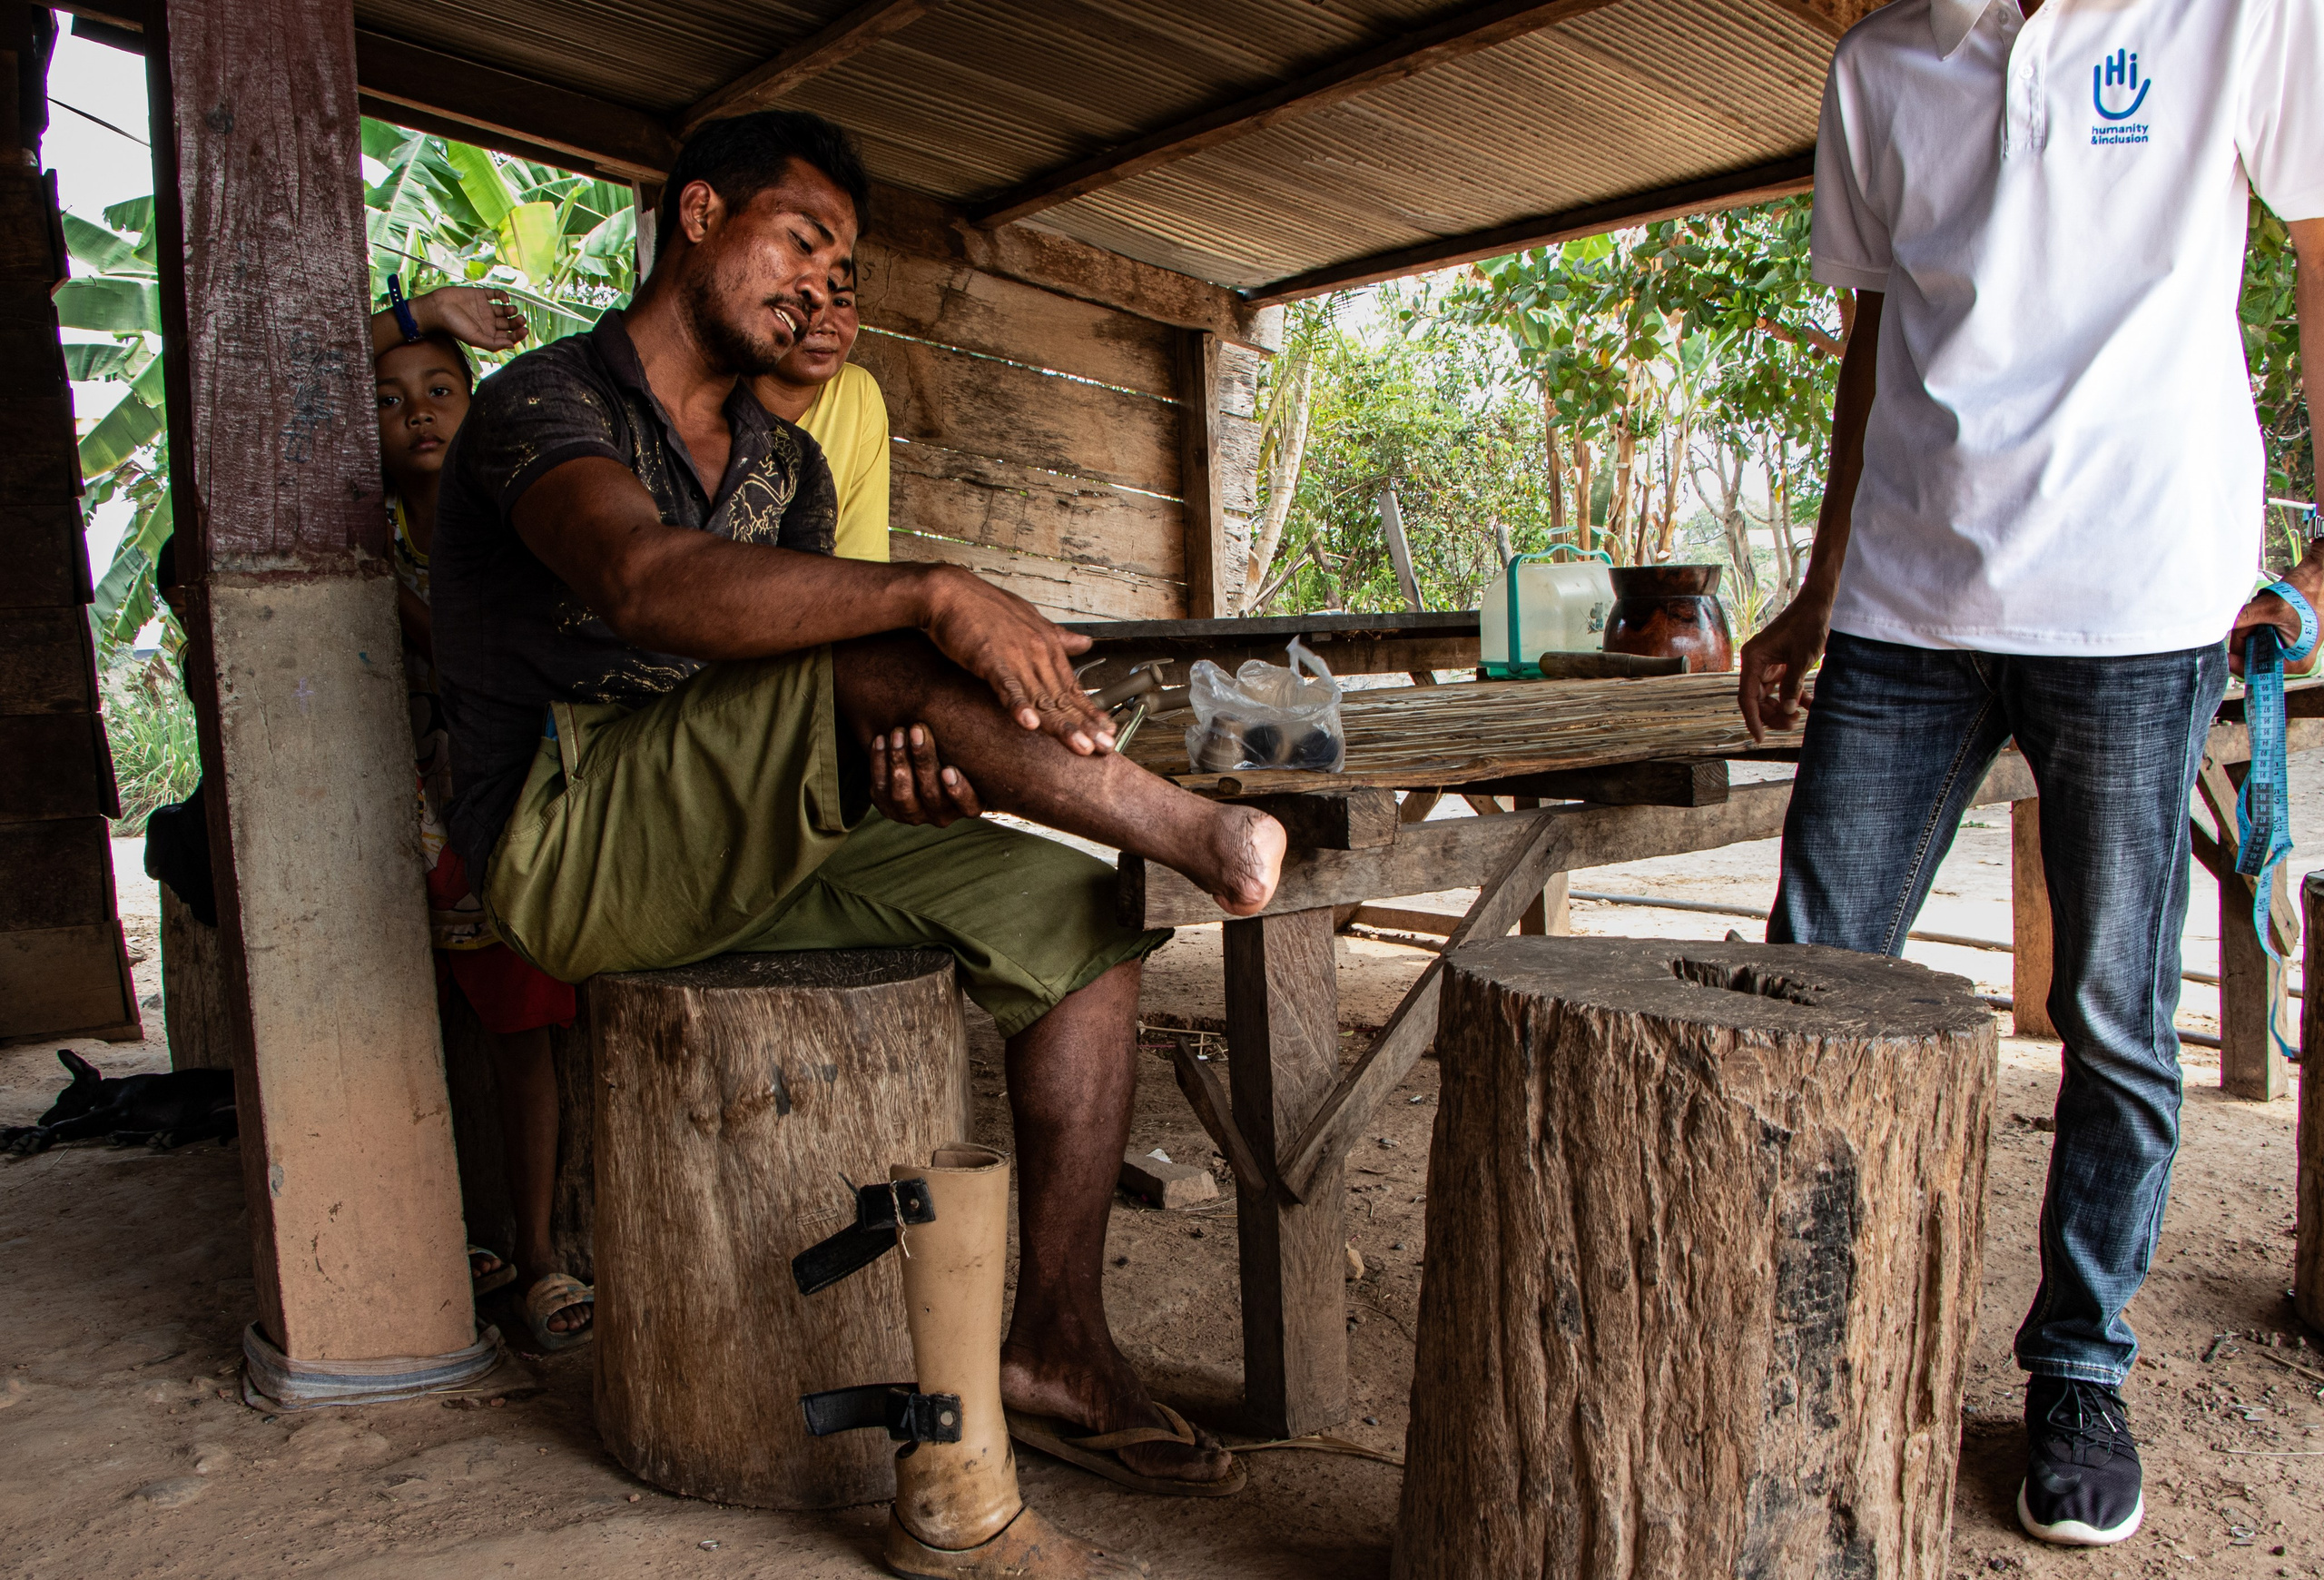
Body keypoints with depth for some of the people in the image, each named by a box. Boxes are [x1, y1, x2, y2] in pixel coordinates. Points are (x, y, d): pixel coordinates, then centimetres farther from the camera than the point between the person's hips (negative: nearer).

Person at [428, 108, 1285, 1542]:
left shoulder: (790, 468, 17)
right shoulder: (546, 401, -7)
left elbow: (820, 635, 6)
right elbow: (647, 581, -30)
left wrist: (899, 760, -18)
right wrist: (936, 595, -36)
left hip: (741, 855, 7)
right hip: (569, 847, -7)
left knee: (1078, 918, -9)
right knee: (880, 641, -30)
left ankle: (1058, 1332, -6)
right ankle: (1199, 832, -20)